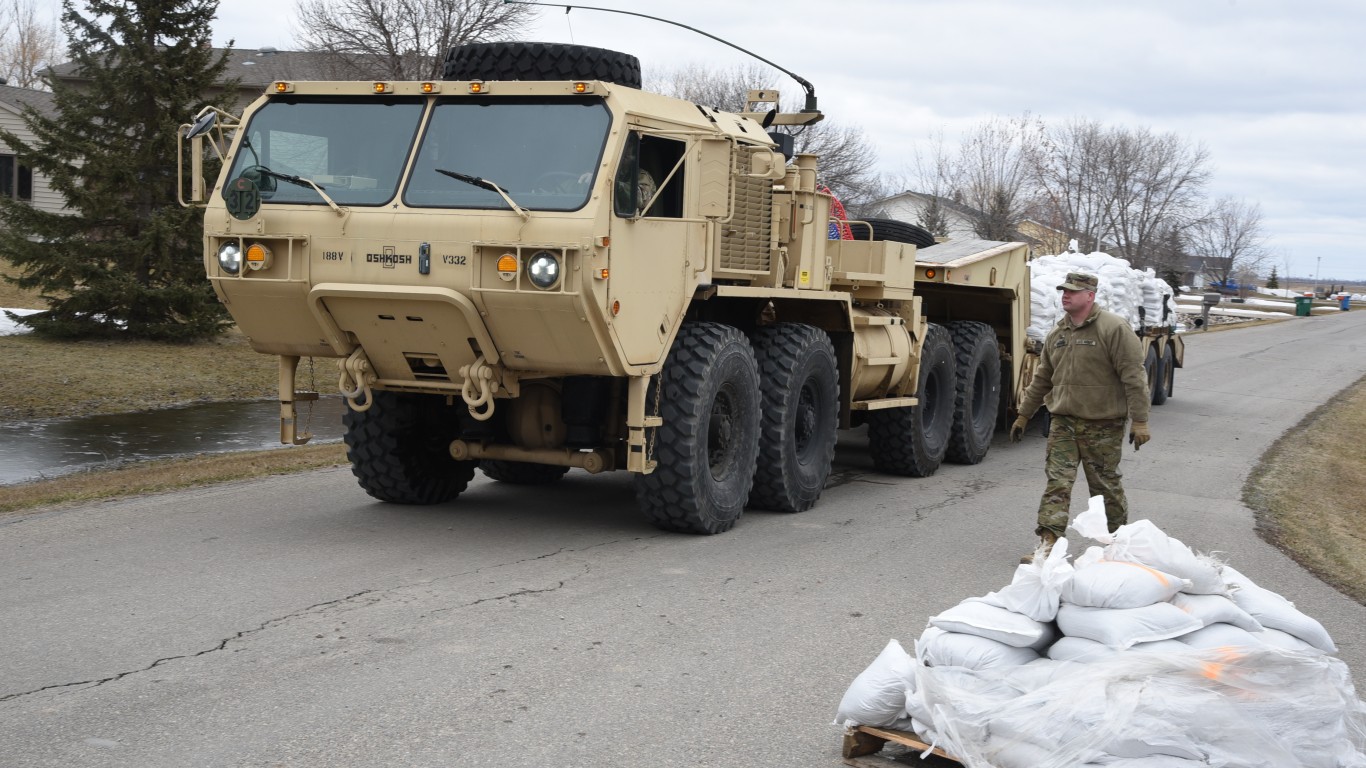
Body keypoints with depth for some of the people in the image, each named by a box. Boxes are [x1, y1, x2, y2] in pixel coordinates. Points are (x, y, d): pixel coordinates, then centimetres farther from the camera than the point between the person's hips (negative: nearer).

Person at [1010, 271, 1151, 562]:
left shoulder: (1114, 329, -10)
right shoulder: (1057, 333, 12)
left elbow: (1134, 377, -13)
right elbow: (1042, 379, 21)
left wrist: (1139, 421, -17)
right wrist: (1024, 415, 22)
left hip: (1102, 426, -5)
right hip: (1063, 423, 5)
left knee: (1106, 486, 7)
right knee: (1057, 483, -5)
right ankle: (1048, 543, -10)